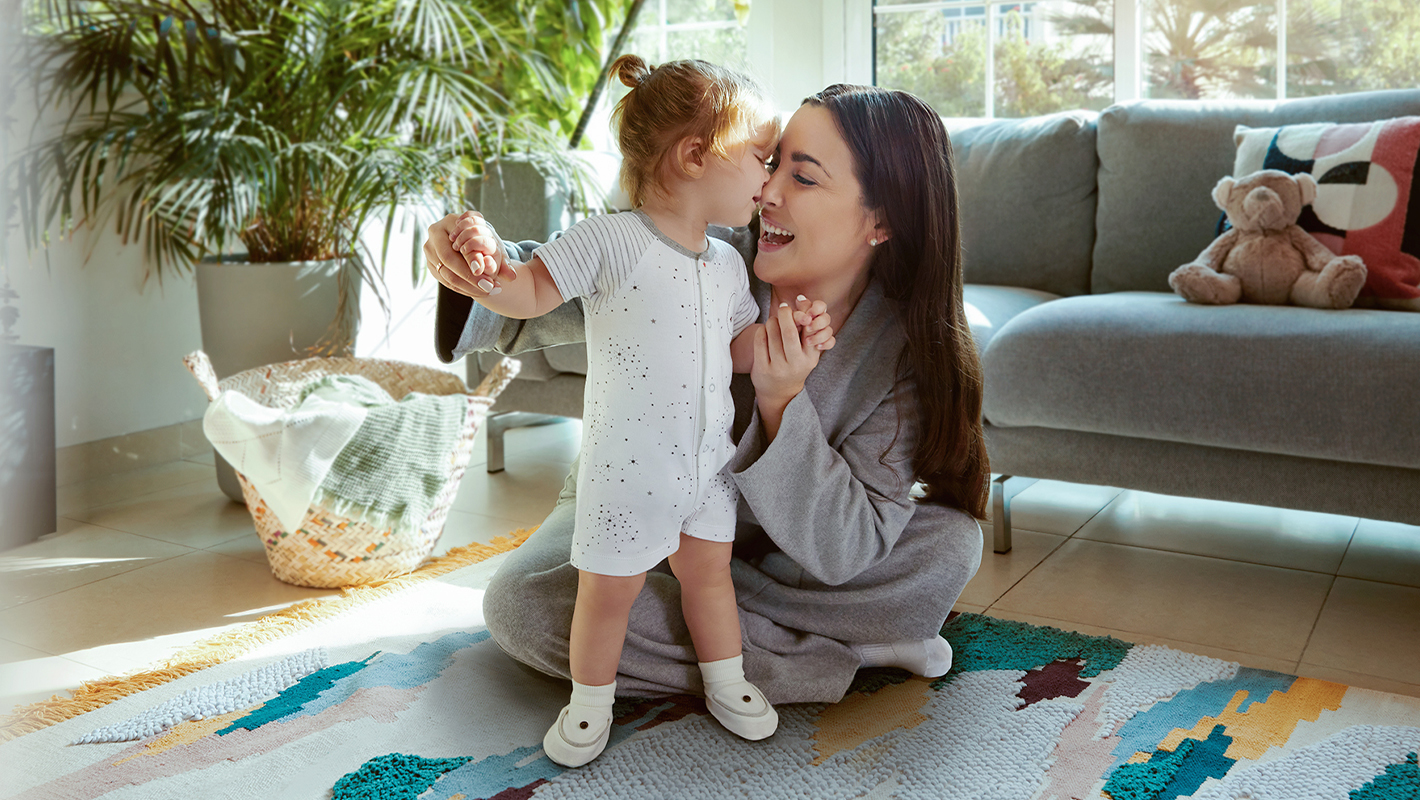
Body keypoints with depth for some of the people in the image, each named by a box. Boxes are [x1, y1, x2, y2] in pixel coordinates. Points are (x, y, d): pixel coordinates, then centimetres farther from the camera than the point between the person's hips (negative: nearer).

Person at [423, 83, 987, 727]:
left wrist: (781, 398, -39)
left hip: (774, 547, -1)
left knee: (951, 542, -22)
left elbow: (842, 552, -27)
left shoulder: (907, 349, -23)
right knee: (520, 603, -28)